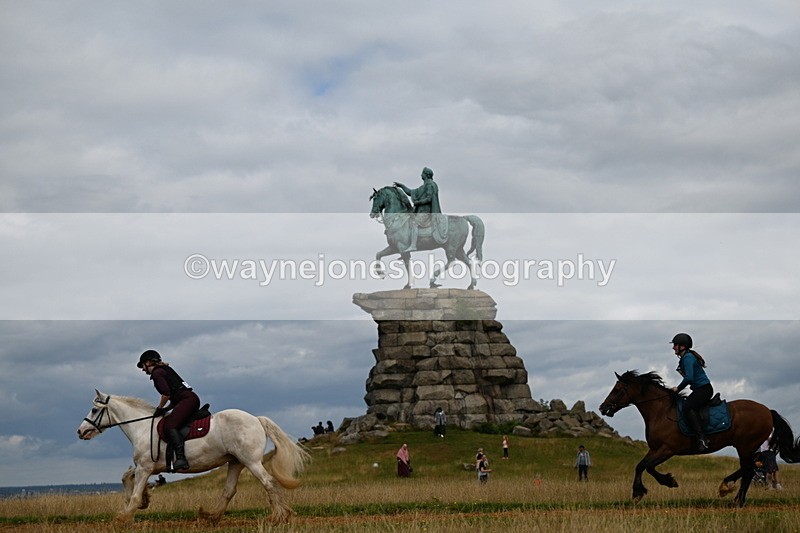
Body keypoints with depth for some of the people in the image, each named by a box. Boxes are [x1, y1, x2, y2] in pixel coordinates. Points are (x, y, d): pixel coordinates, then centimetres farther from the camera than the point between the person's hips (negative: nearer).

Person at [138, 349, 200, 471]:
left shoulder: (157, 372, -2)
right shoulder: (165, 370, 28)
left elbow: (166, 393, -14)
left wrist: (159, 409, -1)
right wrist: (166, 409, 20)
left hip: (187, 400, -10)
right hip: (192, 399, 10)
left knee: (170, 426, -21)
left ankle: (181, 458, -38)